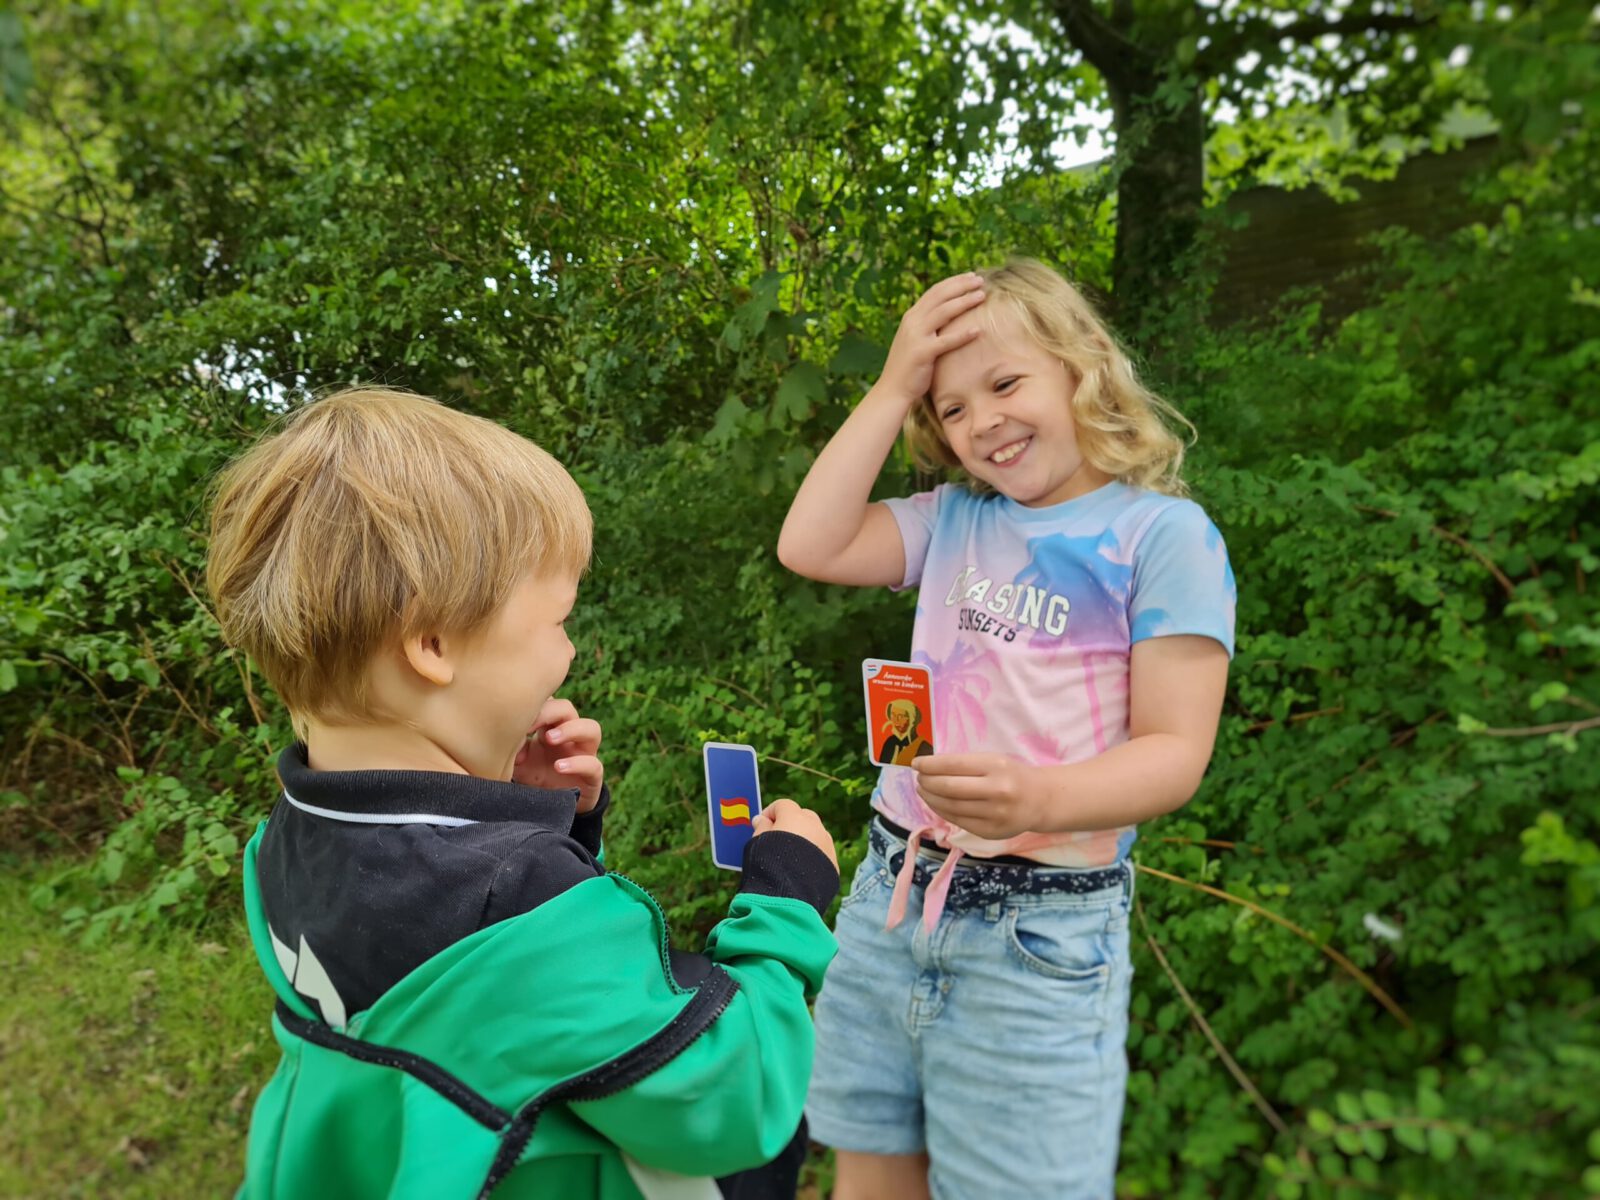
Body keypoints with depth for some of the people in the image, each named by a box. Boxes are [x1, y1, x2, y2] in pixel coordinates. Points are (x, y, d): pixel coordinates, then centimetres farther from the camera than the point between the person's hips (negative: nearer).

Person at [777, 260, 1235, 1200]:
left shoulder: (1163, 532, -7)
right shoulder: (957, 517, 9)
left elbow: (1174, 752, -12)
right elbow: (810, 547, -4)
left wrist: (1040, 798, -32)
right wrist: (893, 388, -2)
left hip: (1040, 937, -4)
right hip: (892, 899, 5)